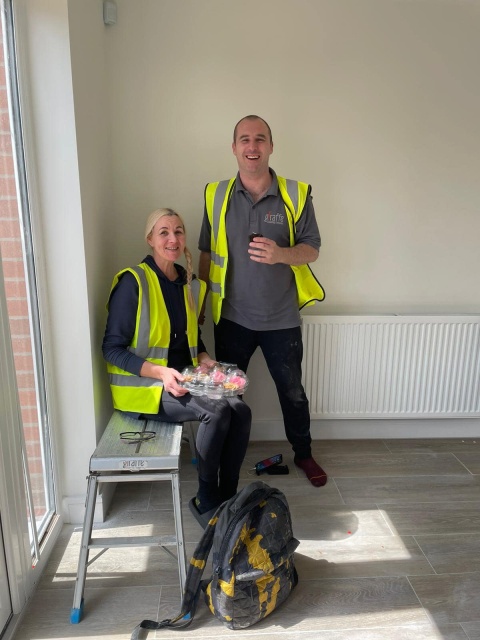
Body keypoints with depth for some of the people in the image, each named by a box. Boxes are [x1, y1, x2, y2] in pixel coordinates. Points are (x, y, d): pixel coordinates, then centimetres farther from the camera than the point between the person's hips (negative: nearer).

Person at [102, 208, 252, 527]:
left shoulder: (192, 284, 8)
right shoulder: (133, 282, -13)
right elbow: (112, 348, -13)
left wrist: (205, 359, 0)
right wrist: (160, 372, -23)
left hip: (183, 379, 6)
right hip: (142, 385, -6)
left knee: (241, 410, -17)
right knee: (217, 411, -26)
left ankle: (226, 498, 0)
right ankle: (205, 502, -4)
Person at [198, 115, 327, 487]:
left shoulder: (296, 195, -6)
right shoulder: (216, 196, 0)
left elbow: (312, 249, -5)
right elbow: (207, 253, 6)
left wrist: (281, 254, -26)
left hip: (281, 319, -1)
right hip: (231, 317, 1)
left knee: (292, 392, 14)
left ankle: (303, 453, 38)